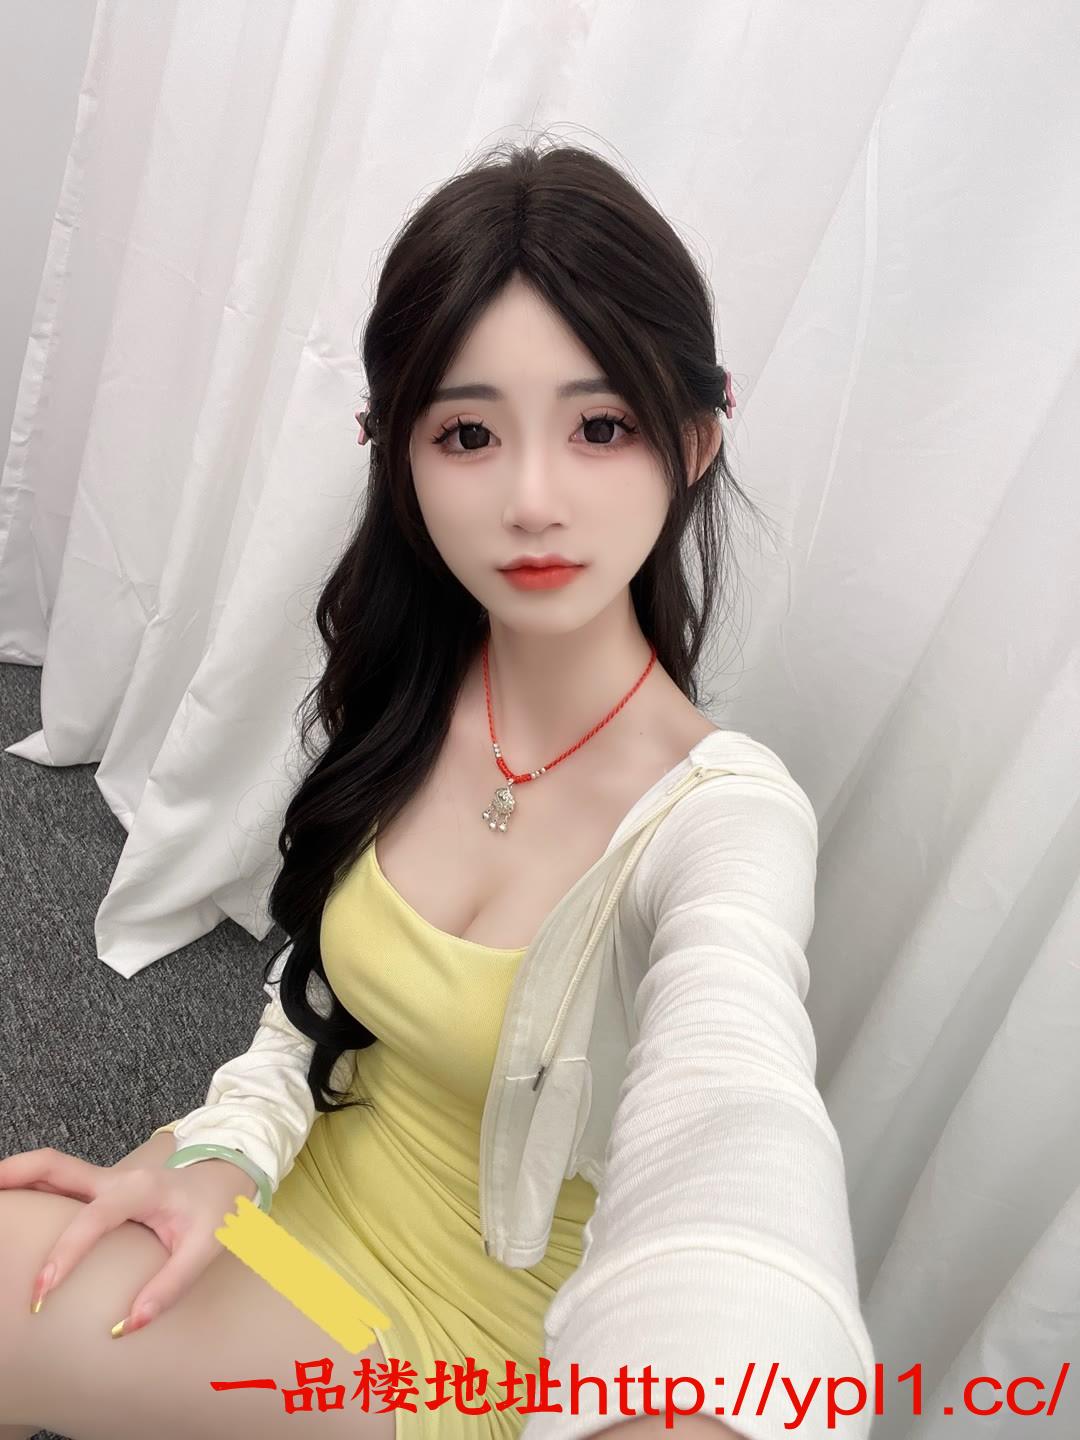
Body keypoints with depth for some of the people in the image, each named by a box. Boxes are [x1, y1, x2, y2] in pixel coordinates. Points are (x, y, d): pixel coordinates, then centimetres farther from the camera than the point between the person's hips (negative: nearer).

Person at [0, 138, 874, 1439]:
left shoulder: (724, 817, -27)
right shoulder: (403, 691, -11)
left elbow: (737, 1135, -45)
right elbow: (320, 980, 1)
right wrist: (223, 1151, -15)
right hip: (309, 1194, 4)